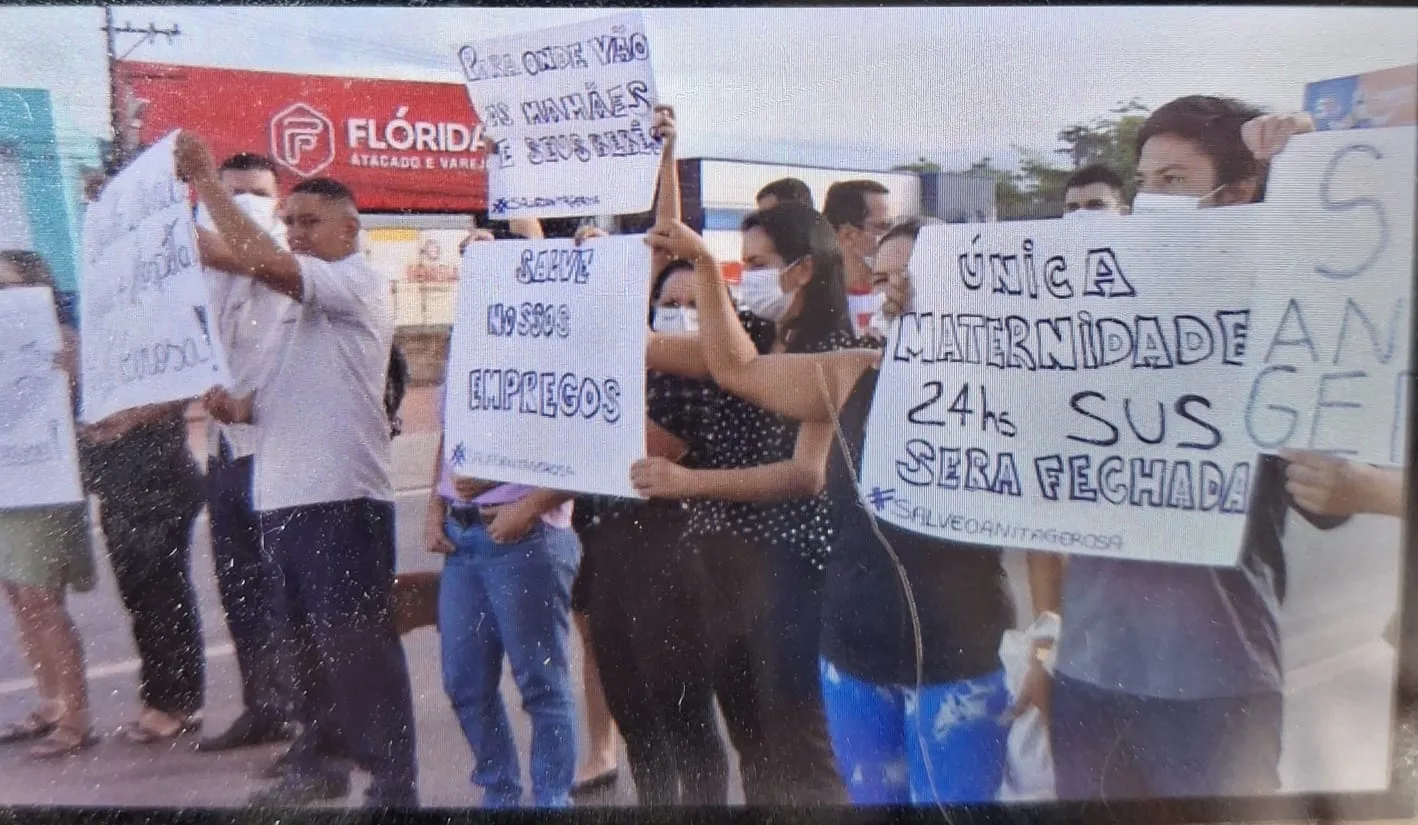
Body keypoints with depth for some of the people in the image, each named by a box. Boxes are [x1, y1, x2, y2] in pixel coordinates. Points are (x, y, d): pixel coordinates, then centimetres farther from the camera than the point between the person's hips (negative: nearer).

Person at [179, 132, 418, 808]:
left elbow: (263, 263, -22)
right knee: (304, 643, 18)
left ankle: (393, 784, 5)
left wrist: (204, 179, -15)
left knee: (358, 646, -5)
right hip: (281, 497, 9)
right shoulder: (293, 300, 20)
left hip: (341, 499, -9)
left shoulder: (358, 282, -6)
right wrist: (238, 407, 4)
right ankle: (319, 760, 33)